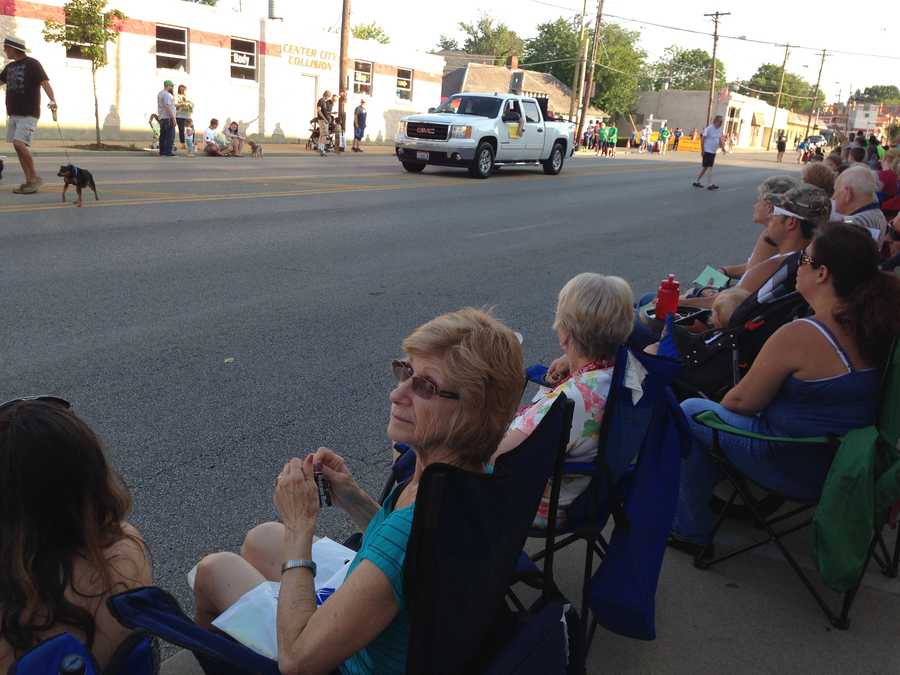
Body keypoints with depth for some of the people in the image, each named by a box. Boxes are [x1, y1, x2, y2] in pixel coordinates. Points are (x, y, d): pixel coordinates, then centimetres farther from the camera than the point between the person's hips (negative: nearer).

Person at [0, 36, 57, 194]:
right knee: (17, 146, 5)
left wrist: (52, 100, -34)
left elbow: (45, 83, -17)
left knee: (20, 144, -19)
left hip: (28, 114, -8)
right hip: (13, 114, 8)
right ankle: (29, 181, 10)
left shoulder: (32, 64, -5)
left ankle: (35, 178, -7)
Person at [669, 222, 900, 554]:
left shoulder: (799, 336, -28)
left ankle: (690, 529, 19)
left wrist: (721, 403, 6)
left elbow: (743, 400, -16)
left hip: (799, 471, -8)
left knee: (689, 412, 8)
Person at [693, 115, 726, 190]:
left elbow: (719, 139, 22)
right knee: (710, 167, -10)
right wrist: (702, 150, -16)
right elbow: (703, 139, -13)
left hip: (713, 152, 8)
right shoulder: (709, 129, -13)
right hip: (707, 151, -8)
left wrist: (722, 147, 10)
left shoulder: (719, 129, 11)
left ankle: (697, 181, 20)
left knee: (705, 167, 12)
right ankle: (709, 184, -7)